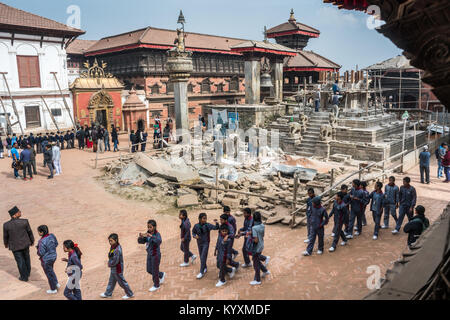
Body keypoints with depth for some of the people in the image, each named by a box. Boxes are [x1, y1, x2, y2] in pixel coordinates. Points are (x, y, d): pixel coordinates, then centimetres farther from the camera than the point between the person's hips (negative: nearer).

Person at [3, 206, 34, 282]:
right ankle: (28, 272, 45)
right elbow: (30, 232, -8)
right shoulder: (24, 221, -22)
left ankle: (24, 277, 31)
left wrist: (6, 244, 17)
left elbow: (5, 236, -4)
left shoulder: (6, 225, -20)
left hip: (15, 246, -1)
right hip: (25, 243, 1)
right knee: (26, 257, 26)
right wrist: (32, 241, 11)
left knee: (20, 261, 16)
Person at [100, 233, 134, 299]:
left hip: (117, 269, -9)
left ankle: (130, 294, 21)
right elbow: (111, 256, 14)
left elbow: (115, 261, -28)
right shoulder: (113, 247, 0)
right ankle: (108, 293, 41)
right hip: (113, 269, 9)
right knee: (111, 281, 23)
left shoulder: (117, 250, -30)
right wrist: (109, 262, 0)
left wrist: (109, 264, -11)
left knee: (122, 282, 6)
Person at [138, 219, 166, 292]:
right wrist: (140, 237, -24)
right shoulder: (147, 234, -2)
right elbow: (141, 241, -2)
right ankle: (161, 275, 42)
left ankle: (156, 286, 28)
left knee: (154, 271, 7)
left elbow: (159, 241, -42)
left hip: (155, 255, -7)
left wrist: (151, 236, -54)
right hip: (149, 254, 7)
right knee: (149, 270, 18)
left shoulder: (157, 234, -21)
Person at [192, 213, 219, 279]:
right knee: (201, 257, 16)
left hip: (206, 243, -3)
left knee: (203, 257, -7)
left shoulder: (208, 225, -16)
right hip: (199, 243, 4)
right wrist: (195, 236, -14)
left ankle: (201, 272, 3)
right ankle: (205, 268, 39)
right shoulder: (196, 226, -10)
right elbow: (193, 232, 6)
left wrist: (216, 223, -40)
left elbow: (216, 228, -21)